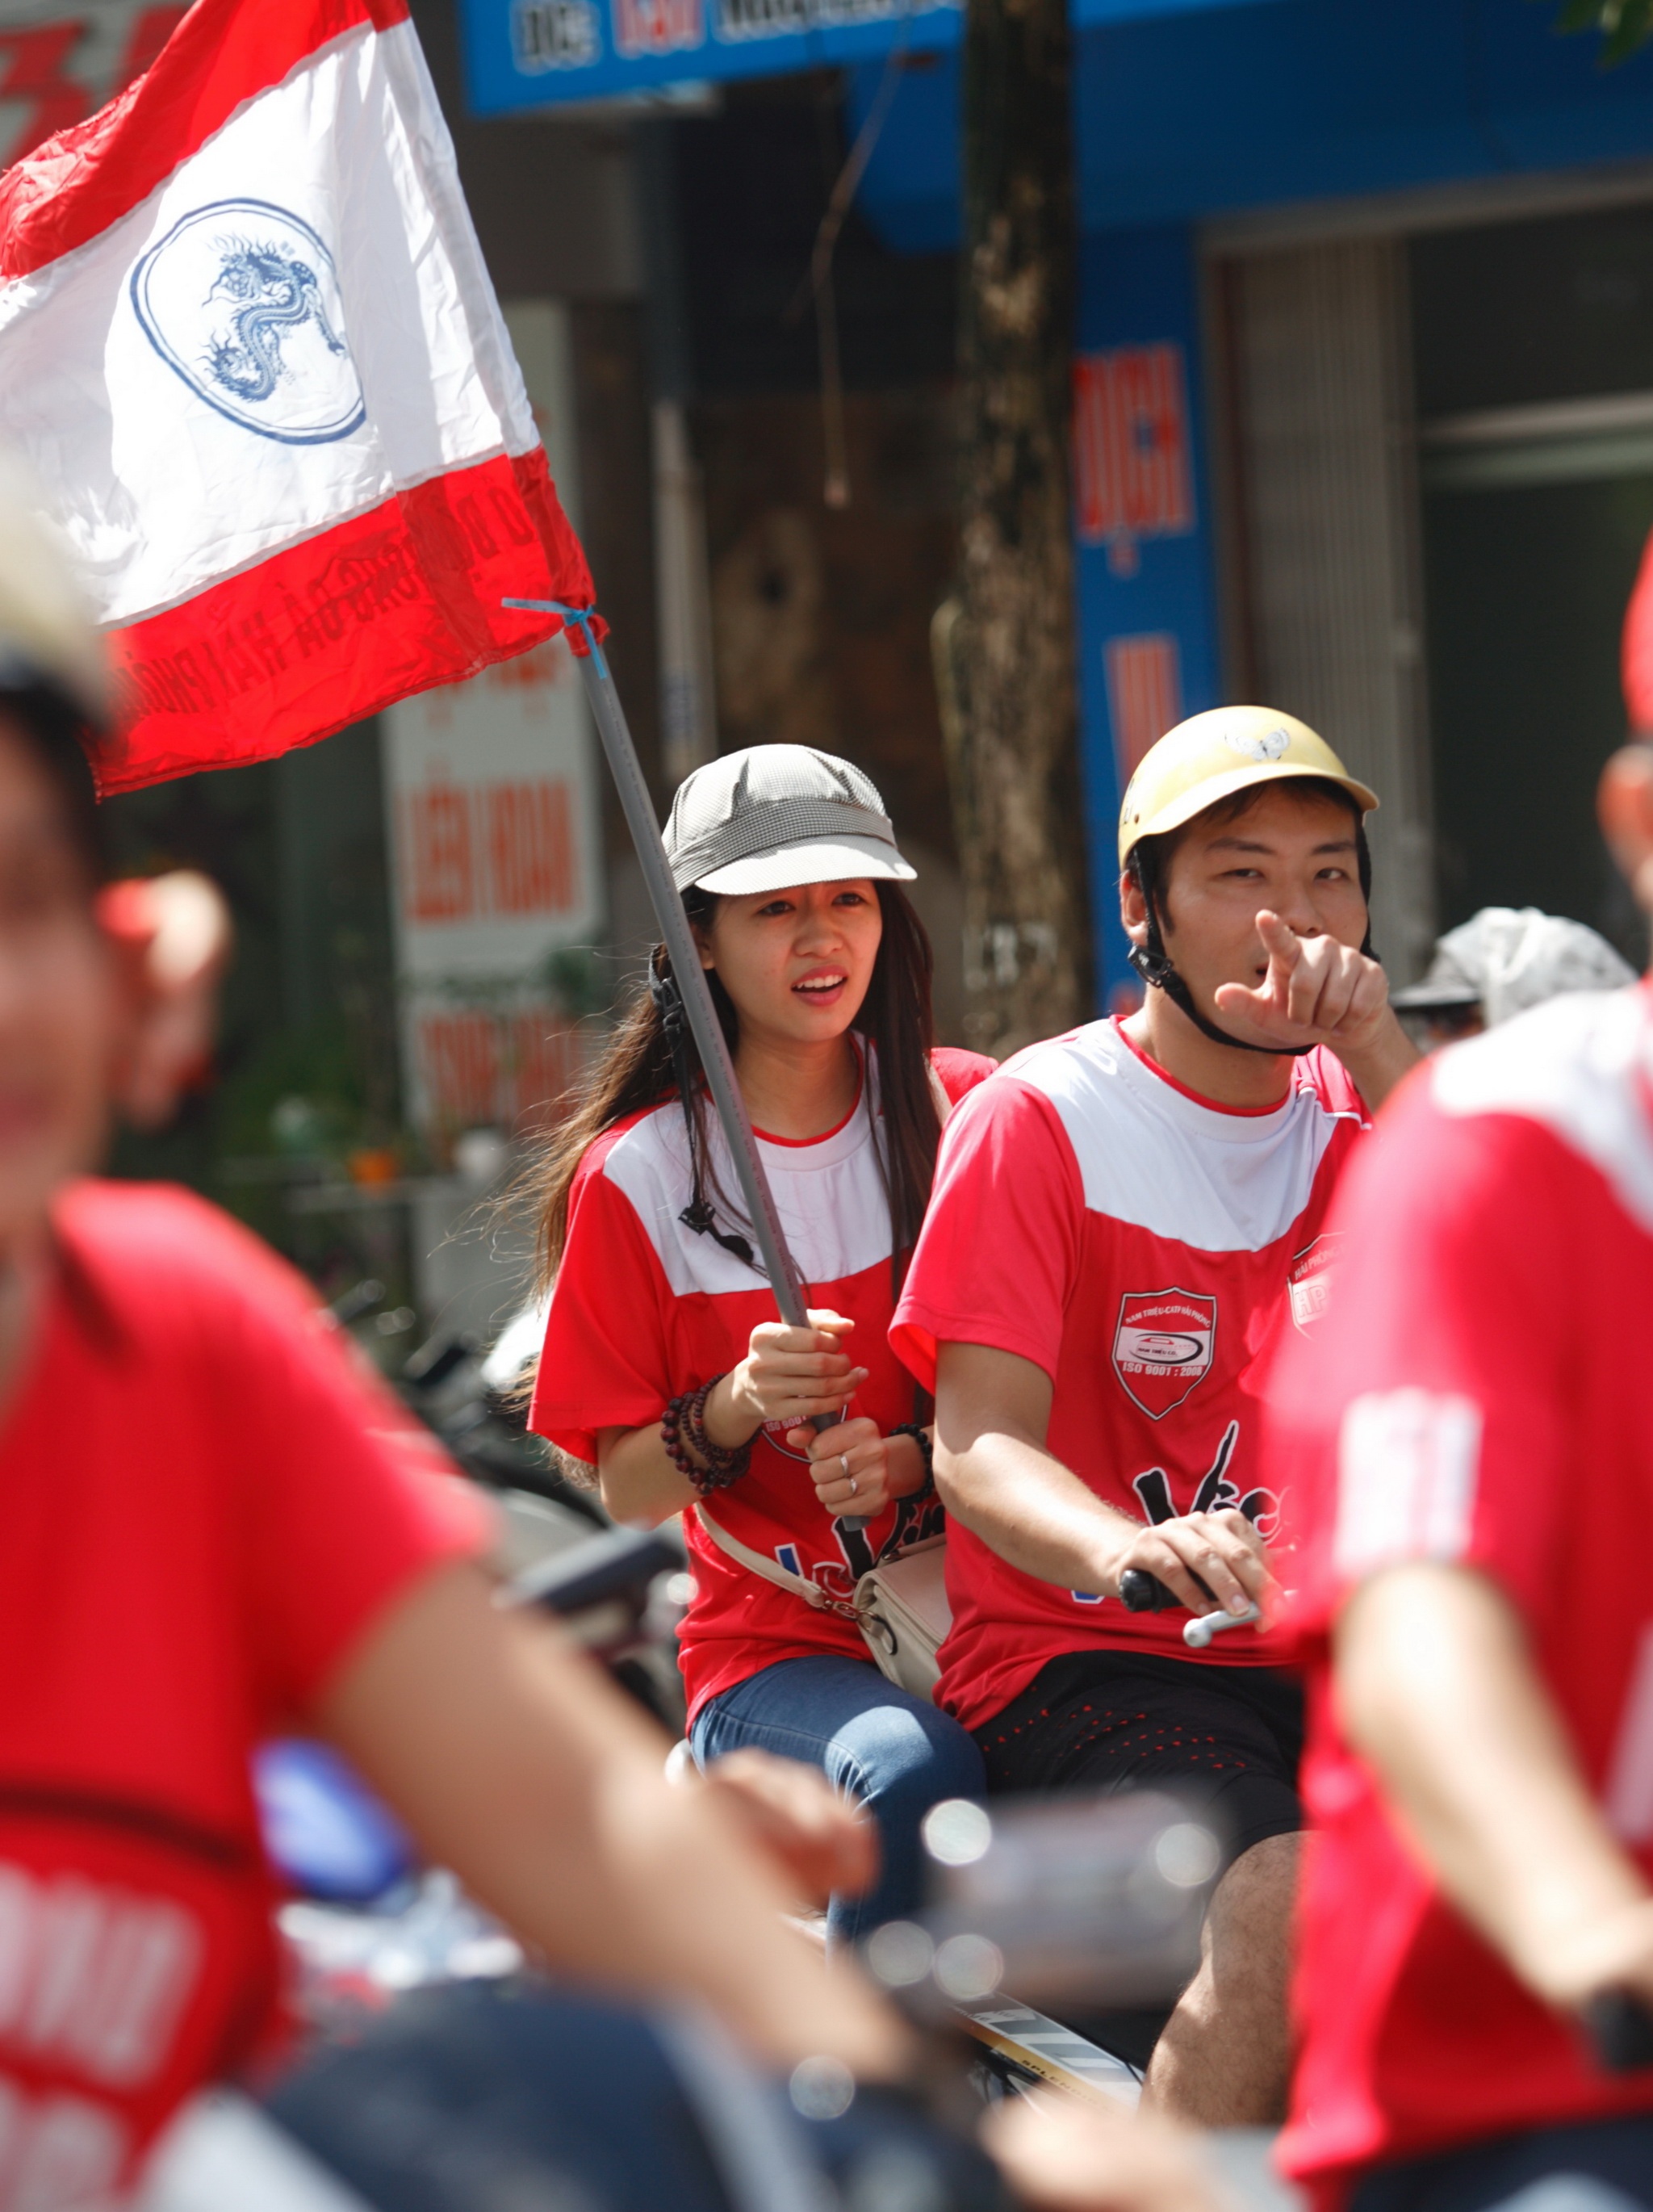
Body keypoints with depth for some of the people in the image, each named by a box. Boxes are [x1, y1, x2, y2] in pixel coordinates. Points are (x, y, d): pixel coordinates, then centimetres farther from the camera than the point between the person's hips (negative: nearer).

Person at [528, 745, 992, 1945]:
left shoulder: (967, 1111, 5)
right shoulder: (637, 1175, 1)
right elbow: (628, 1489, 4)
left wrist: (915, 1459, -15)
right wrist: (740, 1407, -18)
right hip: (777, 1646, -2)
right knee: (914, 1769, -36)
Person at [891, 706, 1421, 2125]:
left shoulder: (1353, 1106, 13)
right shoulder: (1043, 1119, -3)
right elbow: (979, 1447, -13)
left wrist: (1382, 1059, -14)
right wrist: (1121, 1550, -36)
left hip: (1324, 1660, 5)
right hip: (1084, 1670, -5)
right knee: (1288, 1898, -33)